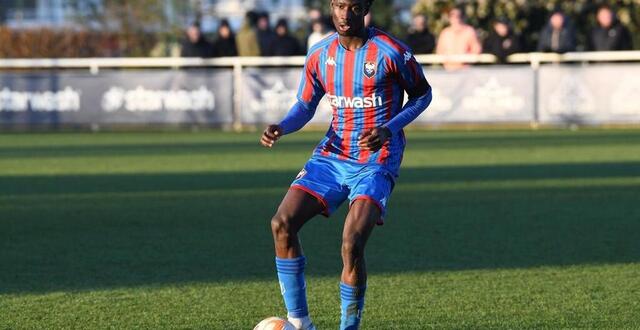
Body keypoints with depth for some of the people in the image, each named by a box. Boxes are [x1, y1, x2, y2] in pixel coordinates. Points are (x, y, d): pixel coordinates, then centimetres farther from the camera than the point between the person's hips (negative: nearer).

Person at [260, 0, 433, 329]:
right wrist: (280, 128, -10)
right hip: (332, 155, 5)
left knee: (352, 243, -22)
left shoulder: (391, 52, -10)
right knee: (282, 223, -14)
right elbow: (305, 106, 12)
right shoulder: (319, 55, 3)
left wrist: (389, 129, -14)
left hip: (376, 162, -5)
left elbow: (422, 94, 2)